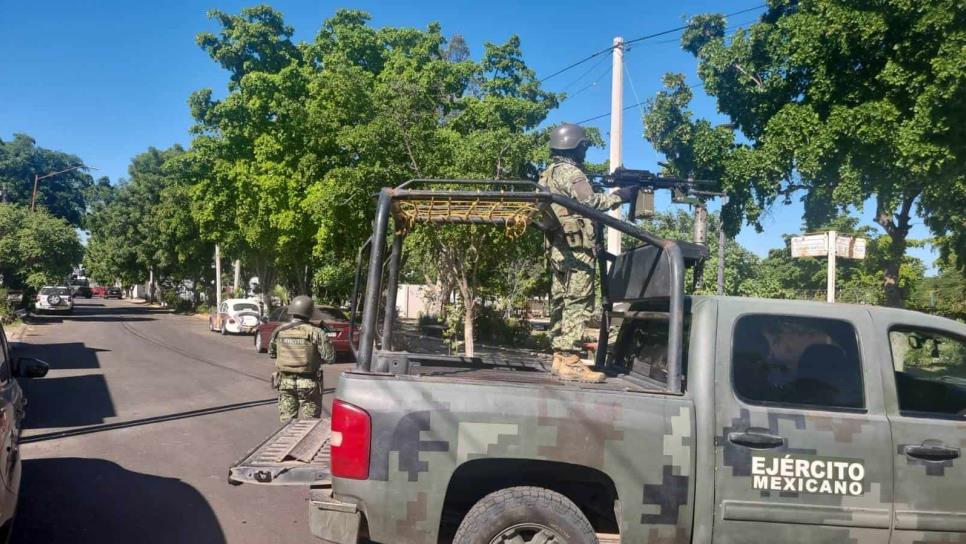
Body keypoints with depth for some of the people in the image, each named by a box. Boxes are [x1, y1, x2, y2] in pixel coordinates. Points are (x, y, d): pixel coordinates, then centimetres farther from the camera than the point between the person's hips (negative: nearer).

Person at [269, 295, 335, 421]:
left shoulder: (279, 331, 0)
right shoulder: (316, 332, -13)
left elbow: (271, 353, 14)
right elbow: (330, 358, -13)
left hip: (285, 382, 3)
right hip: (308, 383, -3)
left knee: (286, 421, 12)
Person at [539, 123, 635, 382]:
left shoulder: (548, 174, 20)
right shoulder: (570, 172, -10)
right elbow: (590, 201, -21)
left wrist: (610, 194, 12)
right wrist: (619, 196, -9)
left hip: (558, 248, 10)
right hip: (576, 249, -10)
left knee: (561, 303, 10)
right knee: (578, 304, -9)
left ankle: (560, 357, 13)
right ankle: (571, 362, -11)